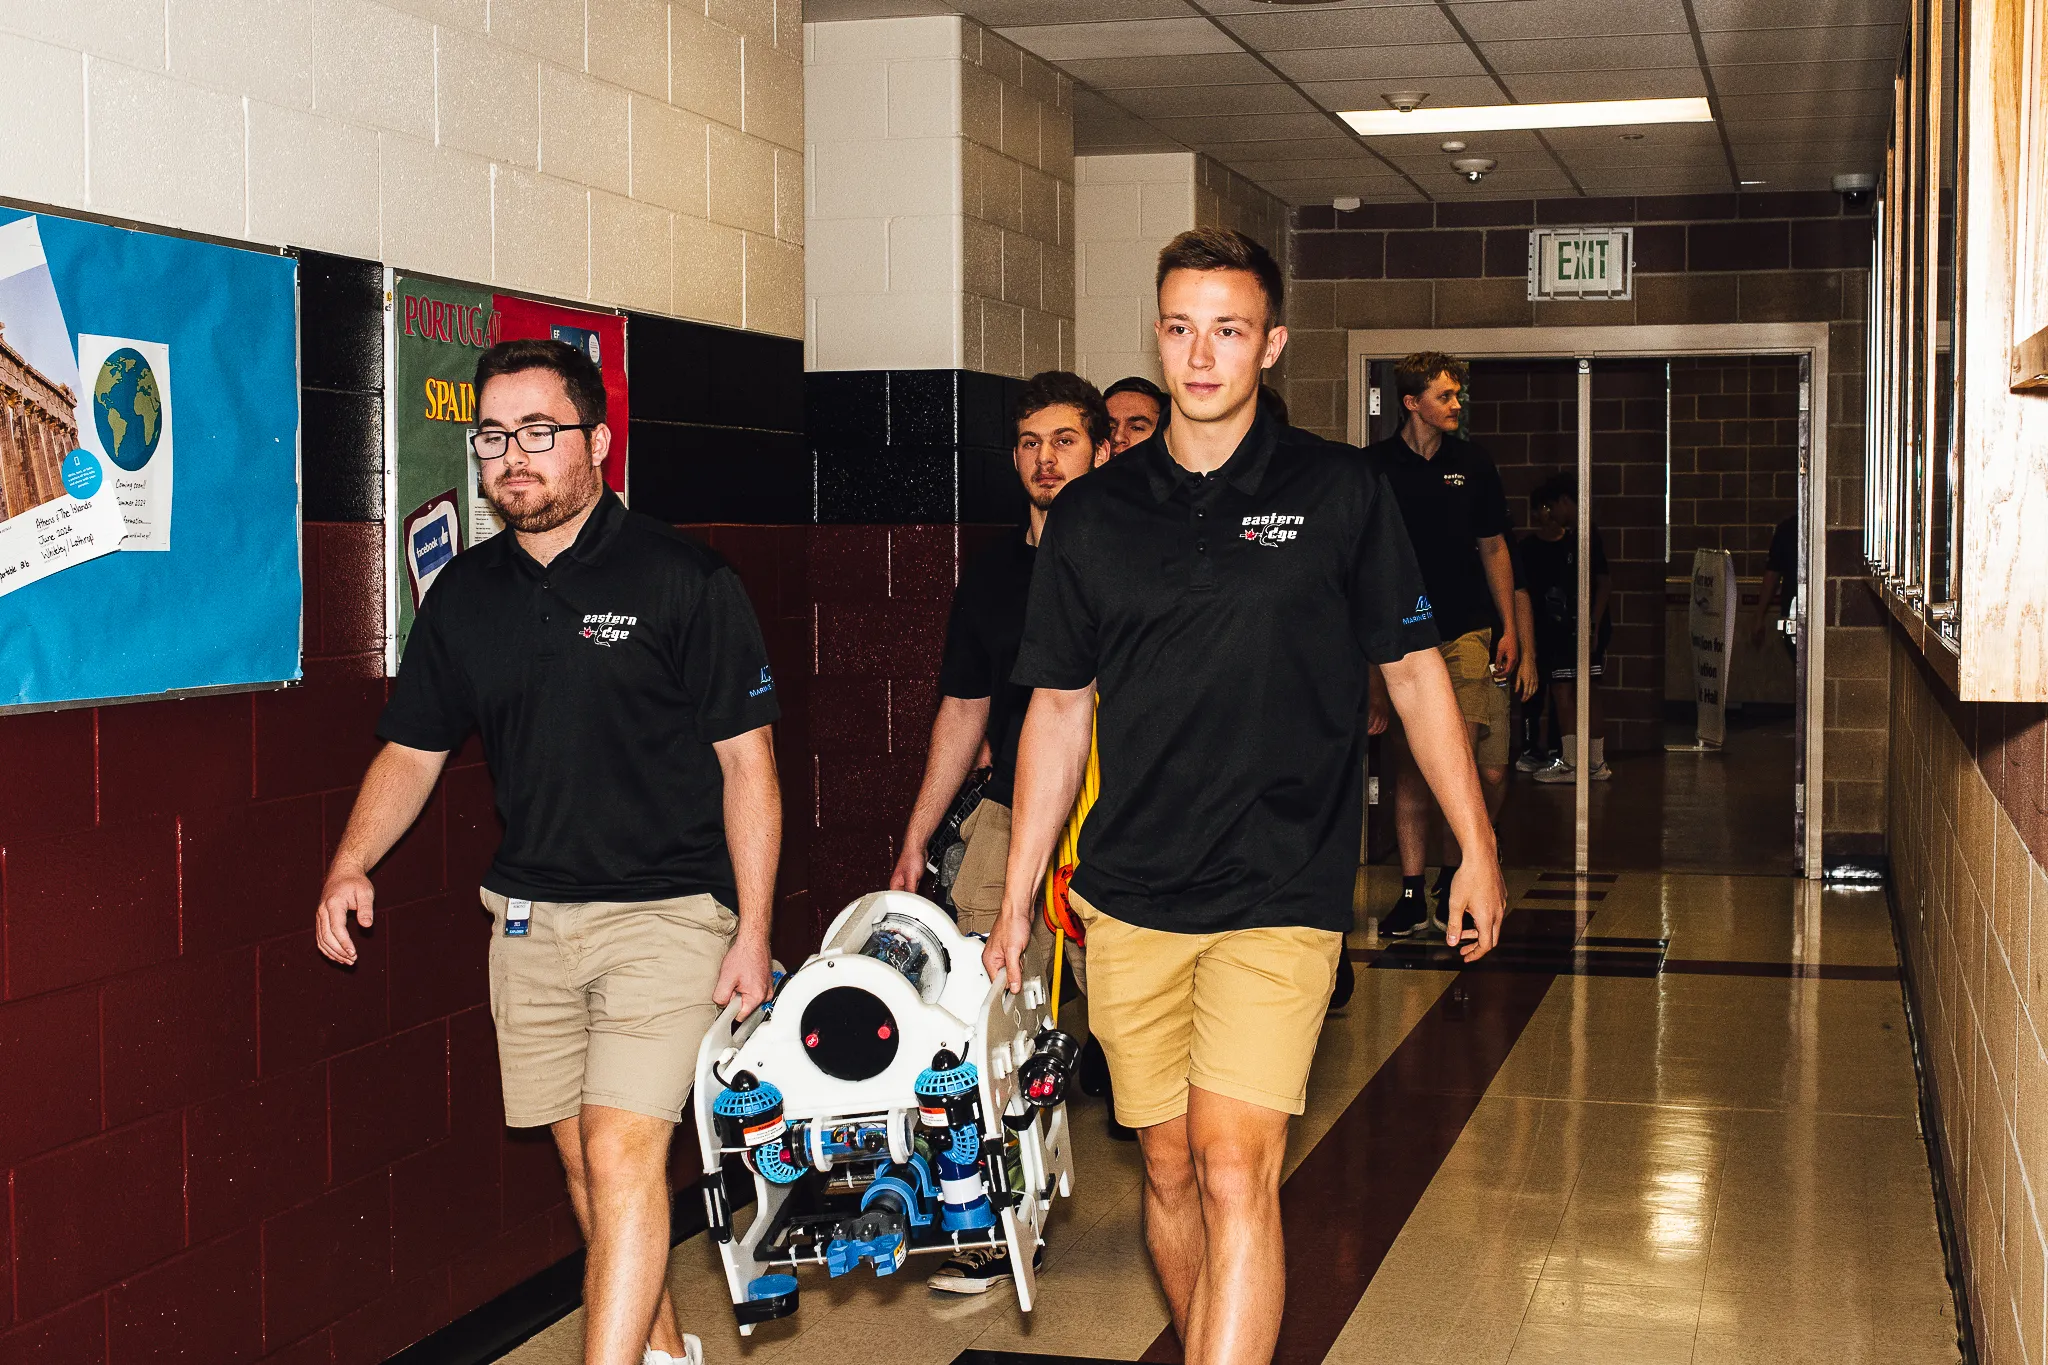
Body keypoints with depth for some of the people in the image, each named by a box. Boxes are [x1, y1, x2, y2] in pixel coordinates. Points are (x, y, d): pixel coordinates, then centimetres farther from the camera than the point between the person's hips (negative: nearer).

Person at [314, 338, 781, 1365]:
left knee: (624, 1154, -15)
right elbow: (412, 748, 14)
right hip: (529, 921, 5)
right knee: (584, 1162, 13)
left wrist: (752, 932, -11)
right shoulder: (464, 595, 7)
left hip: (666, 909, -5)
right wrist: (351, 864, -4)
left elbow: (746, 760, -7)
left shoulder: (684, 579, -8)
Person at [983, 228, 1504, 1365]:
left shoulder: (1338, 493, 1)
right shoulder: (1090, 514, 7)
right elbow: (1058, 709, 11)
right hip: (1128, 899, 3)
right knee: (1168, 1169, 11)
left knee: (1234, 1173, -13)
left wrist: (1475, 846, 7)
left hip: (1280, 895, -3)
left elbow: (1412, 671, 8)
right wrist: (1016, 897, 11)